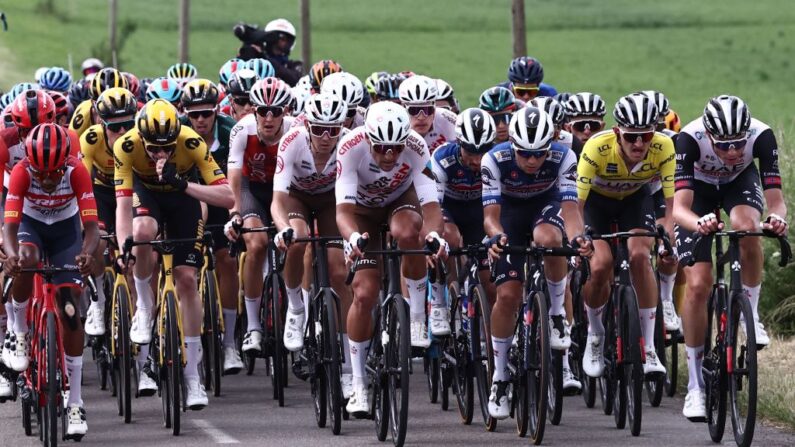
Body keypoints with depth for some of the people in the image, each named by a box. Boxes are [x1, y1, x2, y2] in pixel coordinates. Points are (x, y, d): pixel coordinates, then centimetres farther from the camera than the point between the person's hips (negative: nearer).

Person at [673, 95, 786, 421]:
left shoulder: (761, 136, -34)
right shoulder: (690, 139, -38)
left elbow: (776, 199, -35)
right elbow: (680, 207, -44)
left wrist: (777, 218, -59)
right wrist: (698, 223, -66)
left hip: (741, 181, 1)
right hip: (699, 186, -1)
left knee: (746, 226, -36)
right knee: (697, 285, -12)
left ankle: (750, 314, -12)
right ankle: (695, 385, -1)